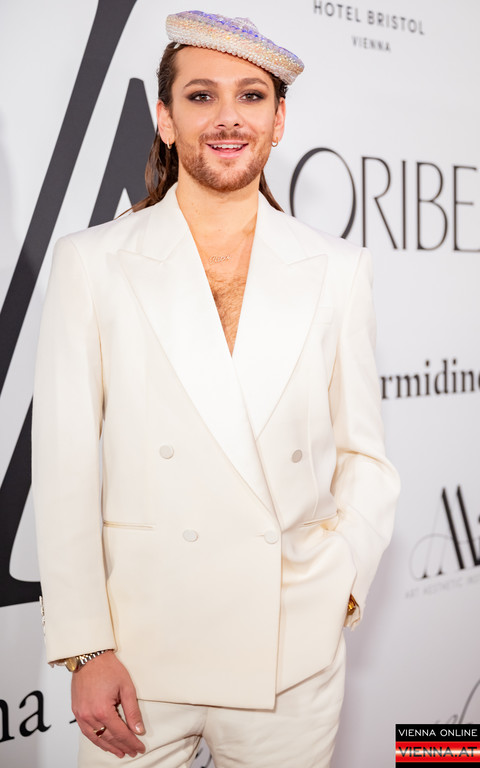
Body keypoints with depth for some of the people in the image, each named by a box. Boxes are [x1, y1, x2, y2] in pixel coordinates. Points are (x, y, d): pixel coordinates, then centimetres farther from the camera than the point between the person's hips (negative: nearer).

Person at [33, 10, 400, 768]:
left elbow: (363, 455, 8)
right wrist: (85, 647, -7)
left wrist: (342, 584, -5)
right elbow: (64, 466, -4)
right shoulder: (93, 261, -1)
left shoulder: (336, 269, 3)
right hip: (139, 652, -1)